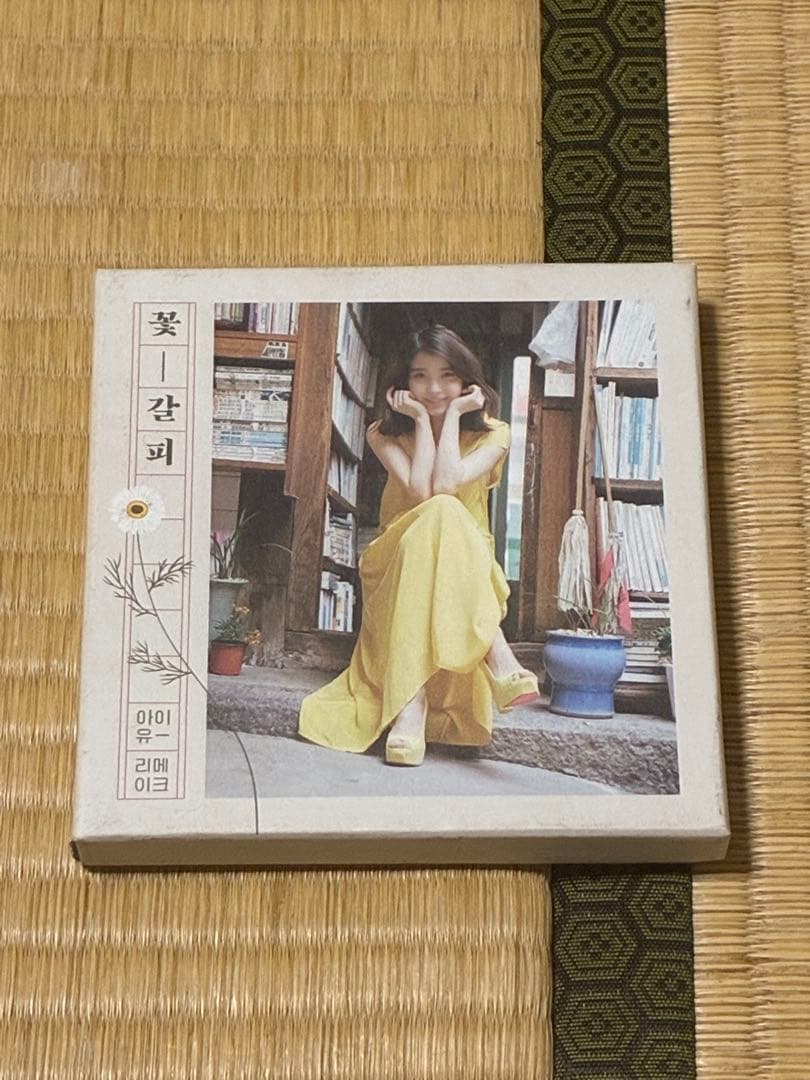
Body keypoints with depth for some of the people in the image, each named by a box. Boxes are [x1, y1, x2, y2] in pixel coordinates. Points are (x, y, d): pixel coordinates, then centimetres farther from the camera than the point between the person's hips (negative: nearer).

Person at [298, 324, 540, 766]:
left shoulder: (491, 434, 1)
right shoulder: (386, 434, 3)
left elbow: (445, 484, -19)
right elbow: (420, 491, -16)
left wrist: (453, 413, -11)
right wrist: (421, 420, -9)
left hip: (467, 573, 0)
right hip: (396, 567, 0)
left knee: (442, 513, -37)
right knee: (439, 514, -35)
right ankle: (498, 658, -46)